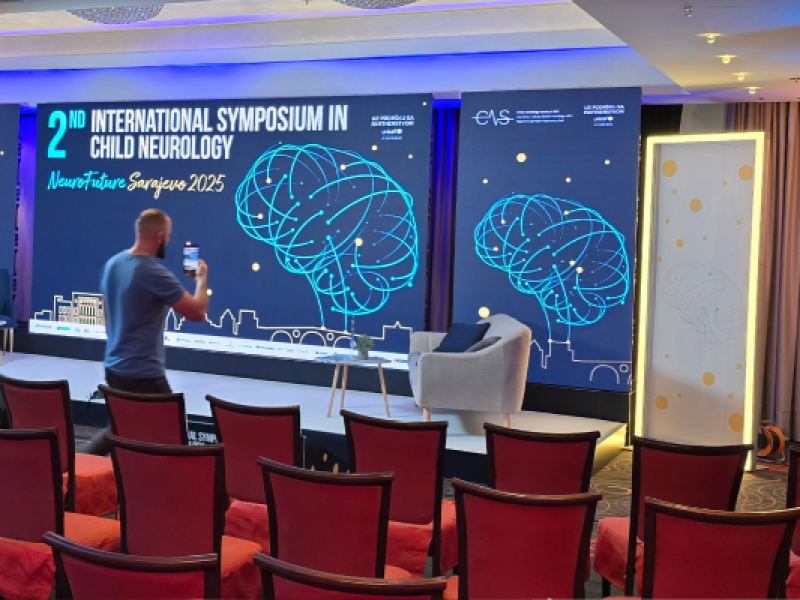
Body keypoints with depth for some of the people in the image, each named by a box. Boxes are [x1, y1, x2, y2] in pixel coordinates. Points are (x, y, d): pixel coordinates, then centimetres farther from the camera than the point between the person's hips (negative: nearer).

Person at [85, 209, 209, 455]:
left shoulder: (112, 264, 5)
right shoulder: (156, 274, -21)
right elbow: (197, 312, -16)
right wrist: (202, 278, 2)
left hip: (114, 367, 9)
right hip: (144, 374, -9)